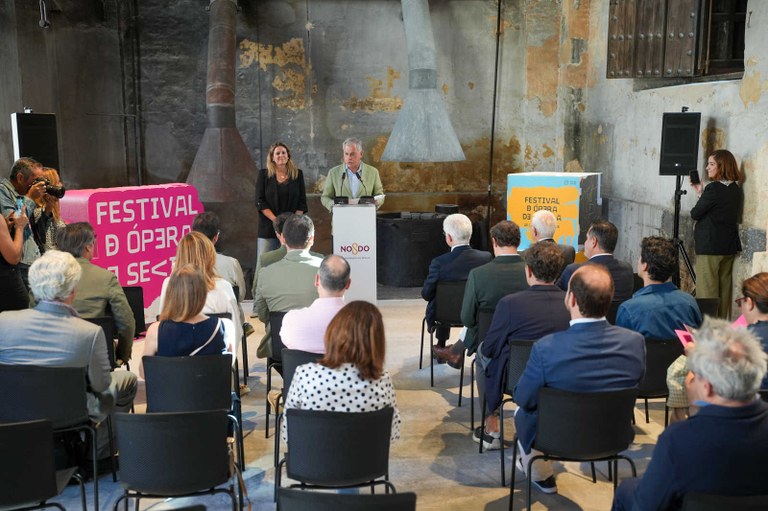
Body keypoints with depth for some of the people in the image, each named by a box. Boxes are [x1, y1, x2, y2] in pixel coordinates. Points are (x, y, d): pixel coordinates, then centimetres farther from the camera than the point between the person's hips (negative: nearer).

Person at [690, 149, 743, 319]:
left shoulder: (714, 188, -17)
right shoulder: (736, 189, 8)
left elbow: (695, 214, -11)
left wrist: (699, 194, 8)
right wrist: (700, 193, 9)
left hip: (709, 247, -8)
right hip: (729, 246, 8)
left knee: (707, 292, -2)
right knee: (723, 289, 14)